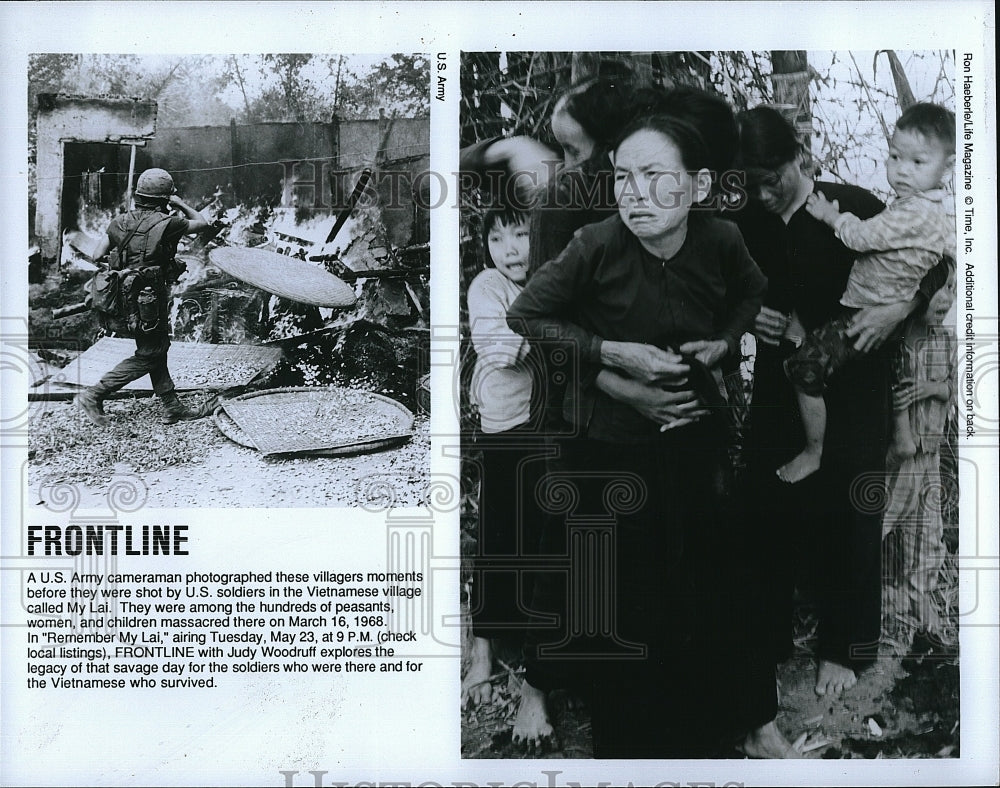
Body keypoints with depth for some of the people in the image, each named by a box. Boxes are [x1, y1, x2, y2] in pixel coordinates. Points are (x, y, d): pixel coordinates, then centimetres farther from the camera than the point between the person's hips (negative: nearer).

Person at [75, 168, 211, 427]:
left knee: (157, 349, 17)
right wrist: (181, 204, 12)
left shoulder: (120, 222, 2)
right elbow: (201, 223, -1)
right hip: (149, 302, -7)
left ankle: (172, 407, 25)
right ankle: (94, 395, 1)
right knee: (148, 356, 4)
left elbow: (97, 256, 2)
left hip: (125, 298, 7)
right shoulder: (166, 224, -15)